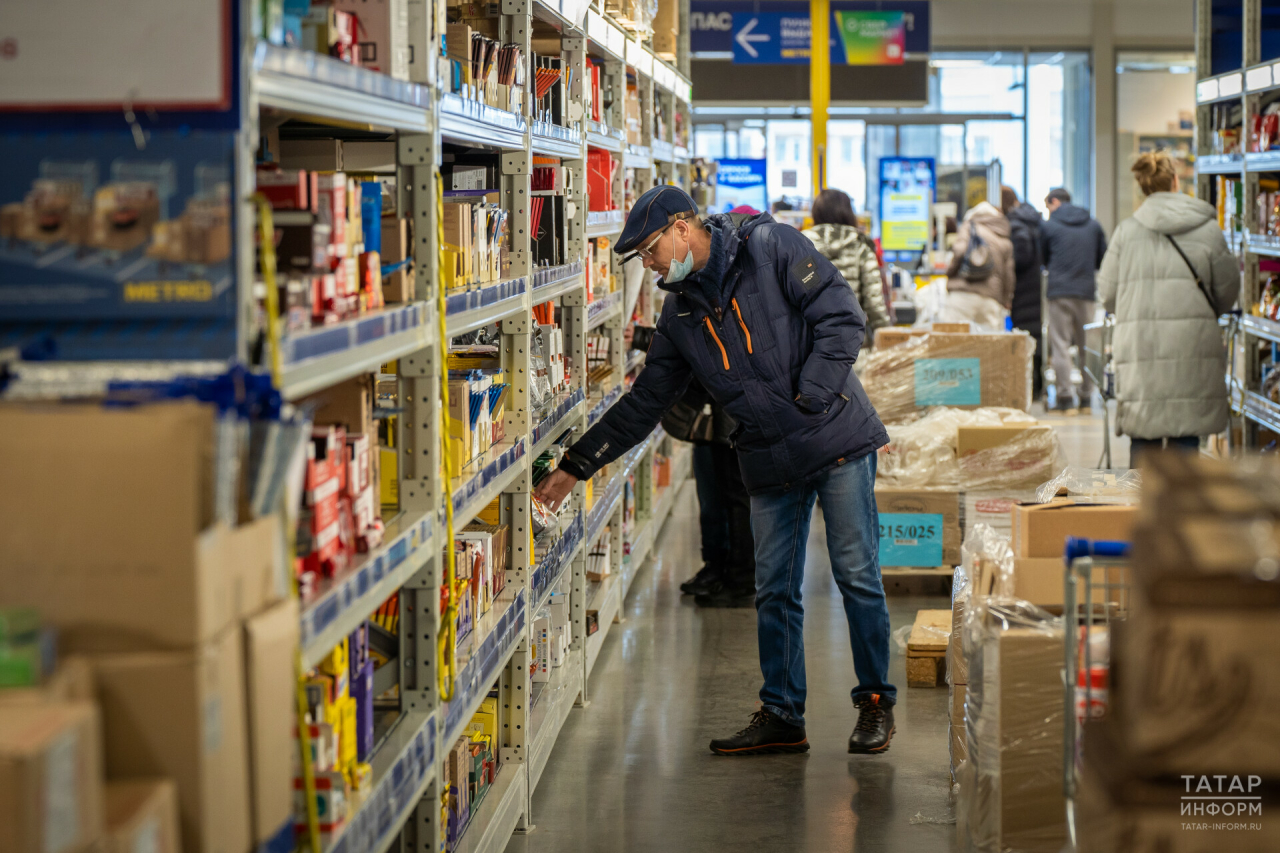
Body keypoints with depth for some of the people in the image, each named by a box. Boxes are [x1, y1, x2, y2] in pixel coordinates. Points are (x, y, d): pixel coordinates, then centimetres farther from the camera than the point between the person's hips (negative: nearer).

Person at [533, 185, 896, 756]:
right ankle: (781, 715, 14)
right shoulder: (680, 312, 10)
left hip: (837, 438, -5)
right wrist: (575, 466, 11)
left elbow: (841, 317, -11)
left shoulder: (770, 247, -7)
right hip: (770, 463, 6)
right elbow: (645, 402, 14)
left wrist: (807, 400, -15)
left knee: (856, 574, -1)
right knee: (774, 590, 5)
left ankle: (876, 703, 12)